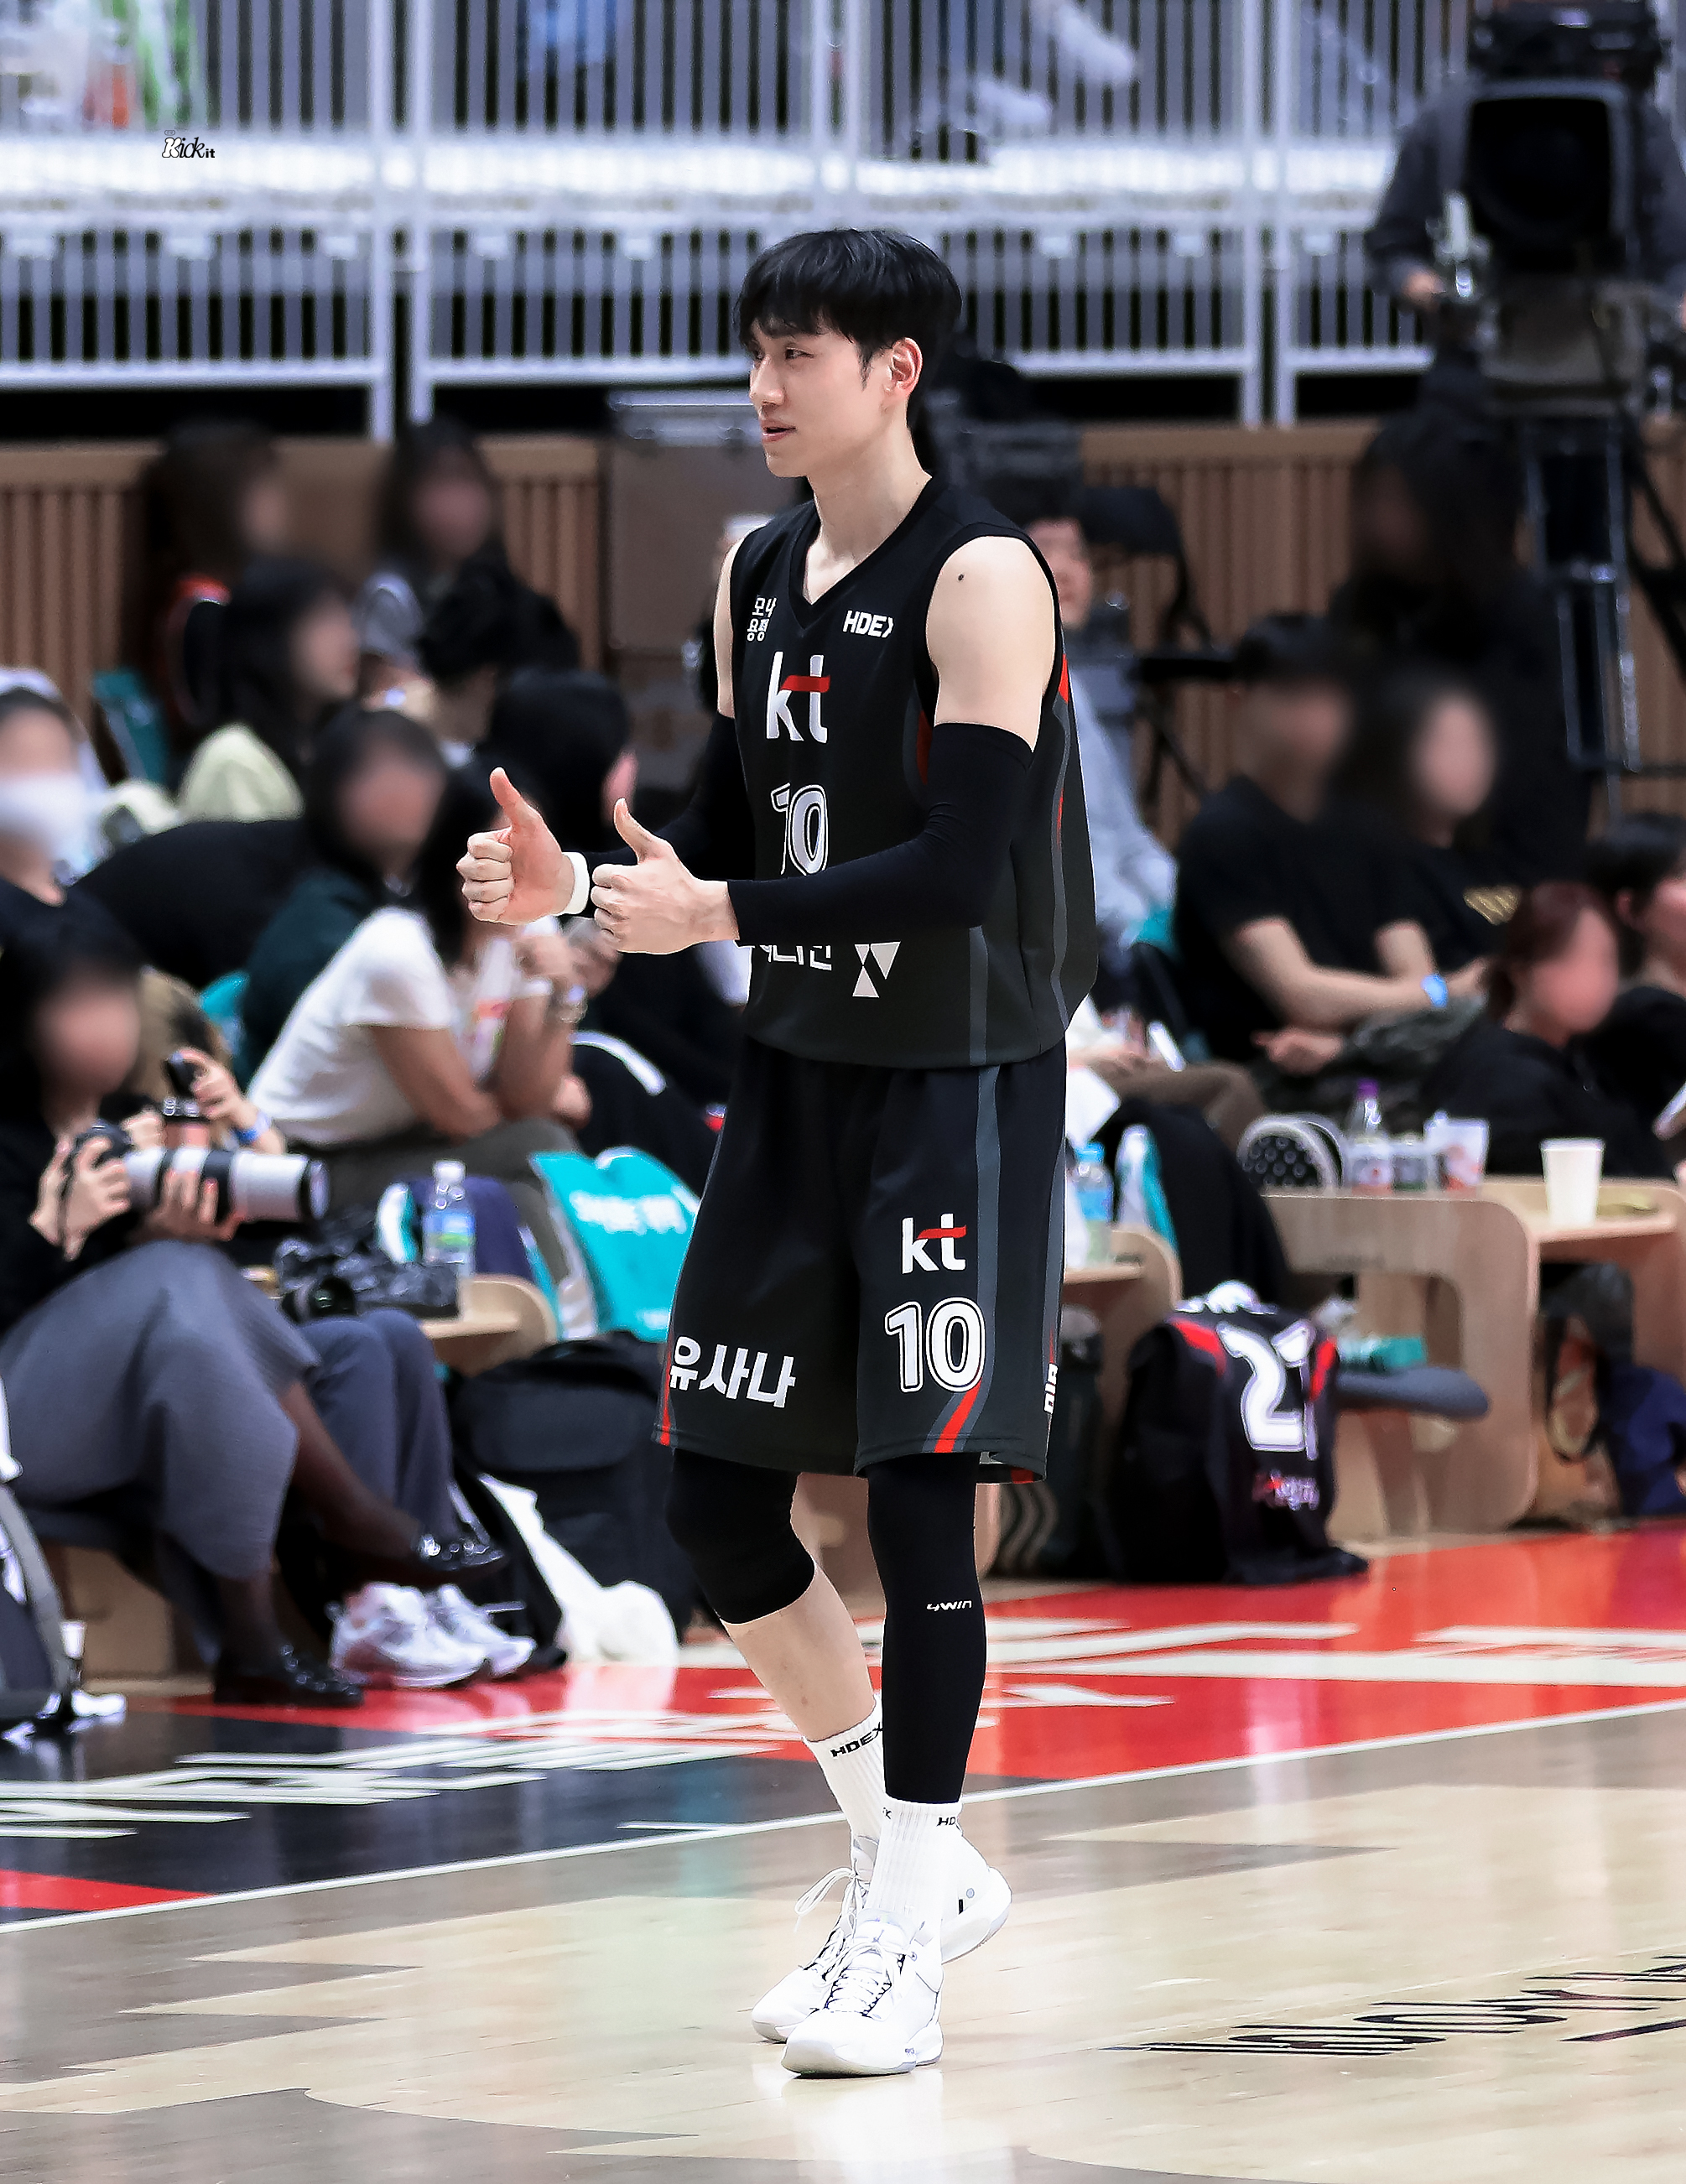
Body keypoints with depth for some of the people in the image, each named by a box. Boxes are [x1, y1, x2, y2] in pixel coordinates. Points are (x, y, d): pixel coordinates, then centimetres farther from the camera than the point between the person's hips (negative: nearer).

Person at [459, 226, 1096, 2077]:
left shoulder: (979, 582, -16)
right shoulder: (756, 576, 9)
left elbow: (964, 867, -23)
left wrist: (718, 916, -25)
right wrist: (576, 885, -2)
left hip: (959, 1087, -8)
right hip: (797, 1071, 8)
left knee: (919, 1492, -8)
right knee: (715, 1490, 7)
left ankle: (899, 1948, 0)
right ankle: (920, 1866, 22)